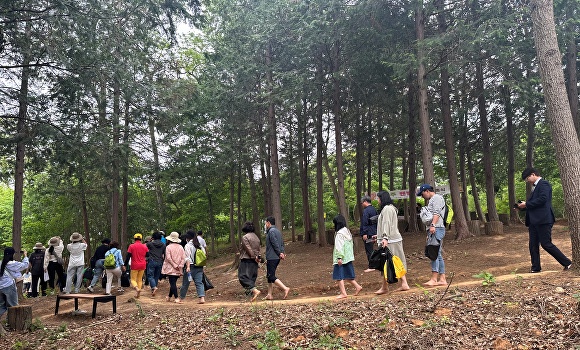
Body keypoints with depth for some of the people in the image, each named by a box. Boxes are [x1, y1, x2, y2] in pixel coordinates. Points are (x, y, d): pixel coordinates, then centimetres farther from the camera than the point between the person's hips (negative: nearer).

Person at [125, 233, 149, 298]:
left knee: (133, 279, 6)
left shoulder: (131, 246, -6)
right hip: (142, 265, 3)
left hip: (134, 266, -3)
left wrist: (125, 265, 0)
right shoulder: (144, 246, 2)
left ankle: (137, 288, -23)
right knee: (140, 279, 14)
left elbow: (128, 257, -7)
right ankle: (137, 294, 13)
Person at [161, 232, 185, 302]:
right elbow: (183, 258, -2)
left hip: (171, 269, -4)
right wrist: (180, 266, -4)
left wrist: (174, 265, -9)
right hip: (178, 270, 5)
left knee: (172, 283, -3)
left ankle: (176, 298, -10)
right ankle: (169, 296, 28)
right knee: (173, 283, 16)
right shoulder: (181, 247, 4)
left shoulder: (168, 247, -8)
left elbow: (168, 258, -14)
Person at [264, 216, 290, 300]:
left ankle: (285, 288, -17)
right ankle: (269, 295, 17)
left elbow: (275, 244, -18)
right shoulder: (278, 231, 17)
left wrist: (280, 253, -8)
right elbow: (282, 243, 13)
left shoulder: (271, 231, -13)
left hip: (272, 258, -10)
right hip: (277, 258, 10)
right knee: (269, 276, 14)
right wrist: (282, 253, 0)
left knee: (271, 276, -8)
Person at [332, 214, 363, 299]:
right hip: (348, 257, 9)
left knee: (339, 276, -2)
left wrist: (339, 258, -20)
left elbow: (339, 247, -20)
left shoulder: (339, 233, -16)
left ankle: (343, 293, -2)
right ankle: (357, 287, 16)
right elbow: (350, 244, 16)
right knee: (347, 274, 18)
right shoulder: (347, 231, 12)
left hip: (341, 259, -9)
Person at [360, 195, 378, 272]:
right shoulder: (374, 209, 12)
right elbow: (377, 221, 17)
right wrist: (376, 232, 22)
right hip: (374, 233, 9)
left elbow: (365, 223, -20)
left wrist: (364, 233, -19)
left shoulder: (366, 211, -16)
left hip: (368, 234, -9)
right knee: (371, 249, 17)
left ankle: (371, 267, 0)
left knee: (369, 250, -3)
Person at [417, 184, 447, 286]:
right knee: (438, 255, 8)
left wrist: (433, 225, -27)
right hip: (433, 230, 10)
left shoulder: (437, 198, -4)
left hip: (436, 229, -10)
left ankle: (434, 279, -16)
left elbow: (437, 213, -17)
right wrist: (430, 228, 20)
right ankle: (442, 279, 10)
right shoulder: (431, 200, 26)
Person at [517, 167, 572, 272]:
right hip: (534, 221, 10)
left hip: (543, 220, -10)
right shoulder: (535, 186, 20)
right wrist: (523, 206, 6)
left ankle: (567, 263, 7)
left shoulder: (544, 184, -9)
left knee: (546, 244, -5)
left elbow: (542, 199, -22)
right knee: (533, 245, 8)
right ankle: (535, 267, 14)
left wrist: (527, 204, -15)